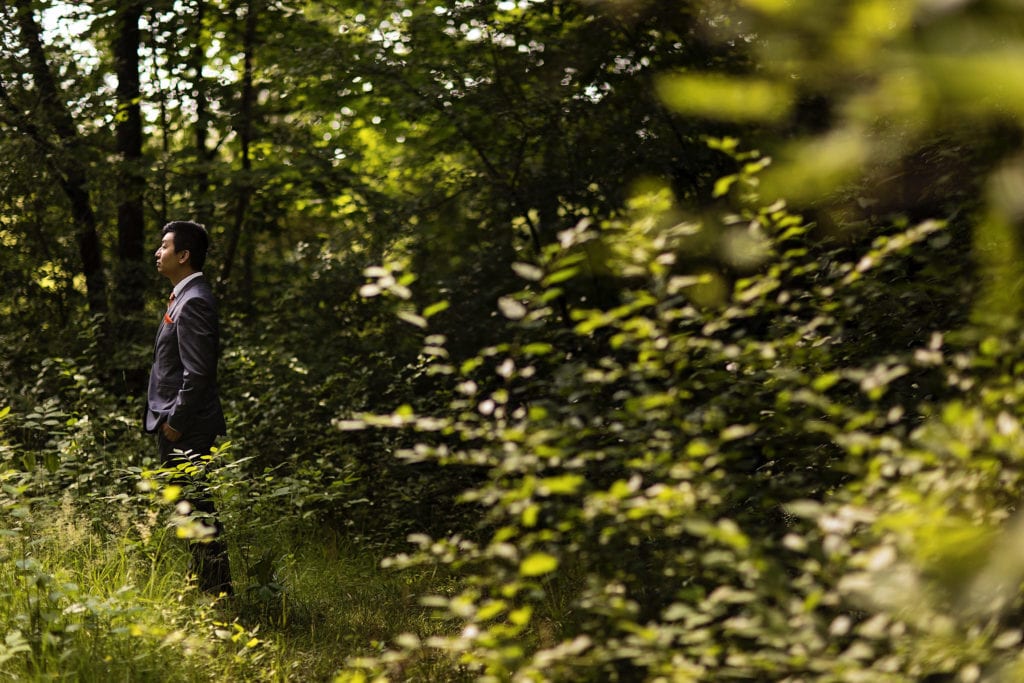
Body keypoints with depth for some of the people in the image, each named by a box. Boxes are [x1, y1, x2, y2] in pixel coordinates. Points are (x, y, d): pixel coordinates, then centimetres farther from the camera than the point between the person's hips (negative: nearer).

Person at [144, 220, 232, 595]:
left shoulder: (194, 302, -17)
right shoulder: (183, 297, 16)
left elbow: (198, 371, -22)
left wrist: (175, 421, -19)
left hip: (186, 430, -11)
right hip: (177, 427, 11)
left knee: (198, 512, -6)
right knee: (194, 512, 15)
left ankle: (216, 589, 0)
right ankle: (206, 586, 22)